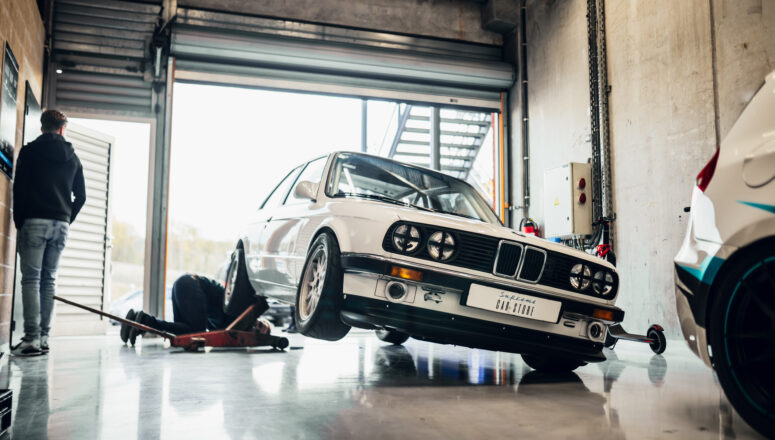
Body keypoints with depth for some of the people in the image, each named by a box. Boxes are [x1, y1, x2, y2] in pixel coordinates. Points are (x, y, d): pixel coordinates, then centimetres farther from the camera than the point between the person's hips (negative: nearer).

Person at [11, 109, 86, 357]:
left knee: (31, 279, -5)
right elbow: (80, 197, 12)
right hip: (61, 224, 4)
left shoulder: (29, 151, 2)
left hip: (35, 221, -4)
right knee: (48, 280, 7)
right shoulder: (73, 158, 14)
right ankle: (43, 338, 8)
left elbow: (19, 188, -4)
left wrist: (19, 222, 3)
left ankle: (31, 339, -10)